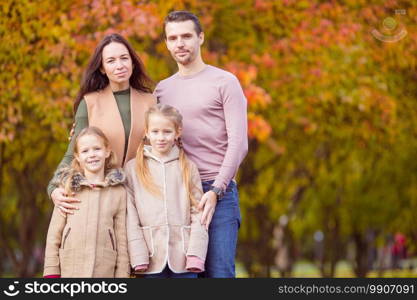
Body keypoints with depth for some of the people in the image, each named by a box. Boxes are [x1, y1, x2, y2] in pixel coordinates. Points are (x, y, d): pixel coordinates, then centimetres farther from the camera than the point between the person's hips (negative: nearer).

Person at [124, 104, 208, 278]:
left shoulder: (188, 168, 9)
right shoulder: (133, 169, 6)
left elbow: (197, 213, 4)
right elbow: (130, 218, 2)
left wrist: (195, 255, -7)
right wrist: (138, 257, -8)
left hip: (183, 256, 0)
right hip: (152, 257, 0)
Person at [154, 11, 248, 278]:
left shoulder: (225, 82, 3)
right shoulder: (162, 90, 17)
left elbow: (238, 143, -5)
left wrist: (216, 191, -12)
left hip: (218, 193, -4)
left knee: (219, 273, -10)